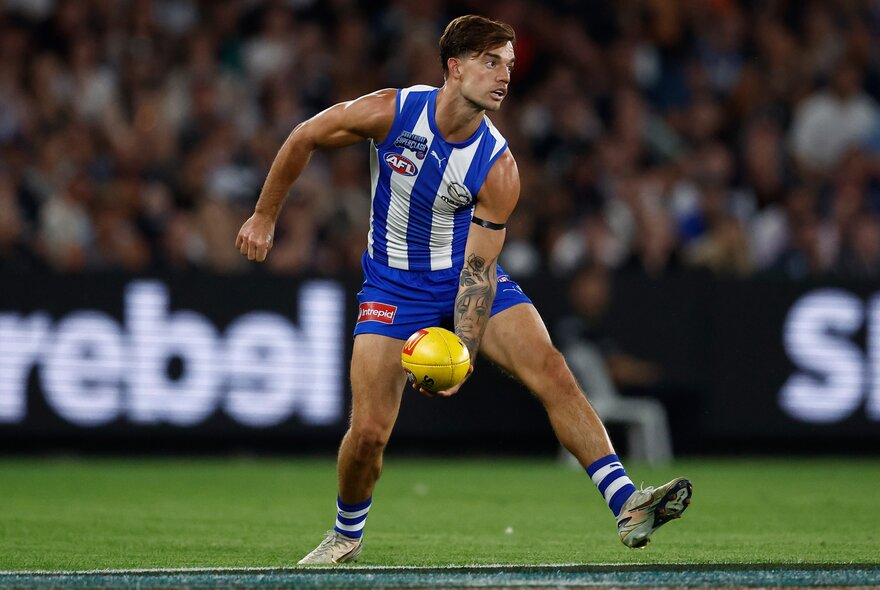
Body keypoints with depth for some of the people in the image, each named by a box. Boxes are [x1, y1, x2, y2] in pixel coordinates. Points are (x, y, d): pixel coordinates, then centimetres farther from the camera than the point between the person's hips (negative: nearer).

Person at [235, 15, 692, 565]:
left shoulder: (498, 168, -18)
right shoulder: (389, 112, -20)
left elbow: (479, 270, -17)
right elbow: (303, 140, -4)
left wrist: (463, 356, -28)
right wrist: (265, 217, 3)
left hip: (469, 277, 1)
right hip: (395, 285, -1)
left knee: (553, 373, -21)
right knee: (369, 431, -10)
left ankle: (627, 504, -24)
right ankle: (347, 534, 19)